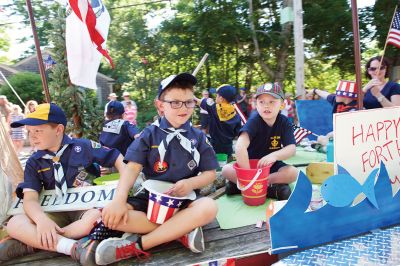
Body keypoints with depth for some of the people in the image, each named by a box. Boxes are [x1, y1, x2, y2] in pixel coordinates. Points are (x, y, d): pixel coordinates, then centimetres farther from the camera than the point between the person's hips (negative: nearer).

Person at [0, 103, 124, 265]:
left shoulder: (83, 147, -3)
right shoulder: (34, 162, 5)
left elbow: (117, 158, 3)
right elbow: (30, 198, -7)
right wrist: (42, 219, -29)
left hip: (86, 208, -2)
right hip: (56, 214, 3)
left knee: (98, 216, -37)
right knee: (14, 224, -22)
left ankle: (29, 244, -24)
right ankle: (74, 247, -37)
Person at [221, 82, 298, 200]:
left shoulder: (284, 122, -10)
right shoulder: (254, 120, -21)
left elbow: (292, 149, -18)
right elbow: (240, 147, -34)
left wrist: (274, 155, -38)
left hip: (272, 165, 2)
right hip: (250, 162, -2)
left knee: (293, 173, -26)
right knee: (226, 170, -25)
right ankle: (271, 187, -25)